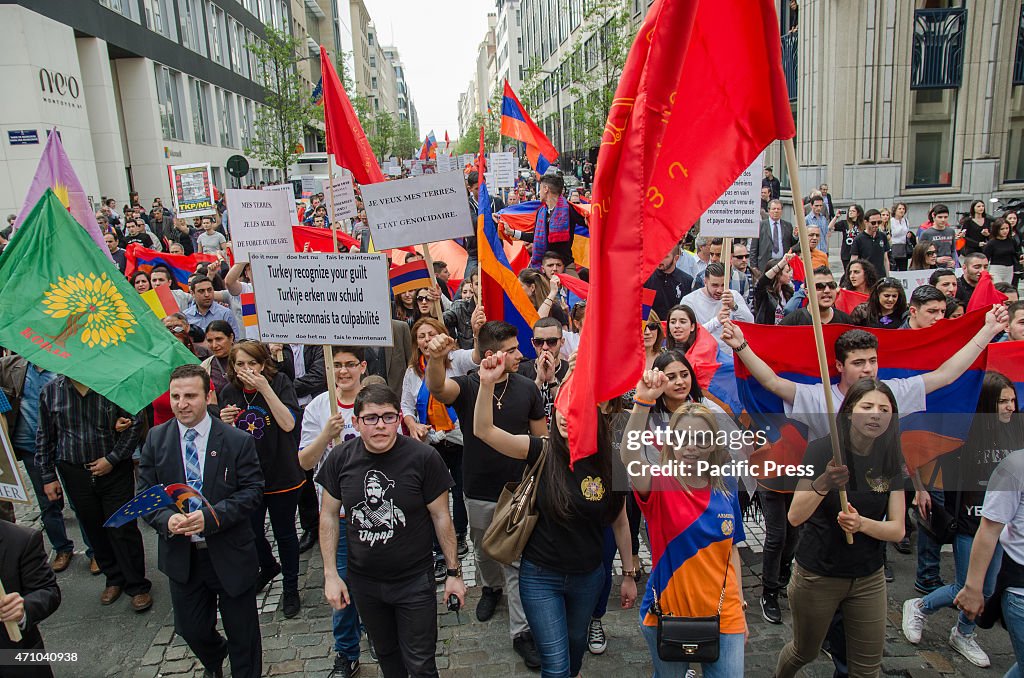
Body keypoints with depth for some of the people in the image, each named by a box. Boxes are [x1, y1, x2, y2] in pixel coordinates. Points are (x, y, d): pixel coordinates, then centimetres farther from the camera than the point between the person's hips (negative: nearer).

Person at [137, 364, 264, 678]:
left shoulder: (238, 441, -11)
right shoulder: (155, 439, -2)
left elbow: (252, 491, -13)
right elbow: (145, 493, 0)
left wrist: (211, 516, -26)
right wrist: (166, 519, -20)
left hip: (229, 554, -3)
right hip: (181, 555, 3)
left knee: (242, 634, 11)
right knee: (191, 629, 22)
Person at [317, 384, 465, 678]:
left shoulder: (423, 457, -19)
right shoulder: (341, 459, -10)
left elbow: (441, 516, -10)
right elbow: (329, 514, 1)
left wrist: (454, 572, -6)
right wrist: (330, 574, -1)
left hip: (414, 580, -3)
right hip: (363, 580, 3)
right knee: (385, 653, 23)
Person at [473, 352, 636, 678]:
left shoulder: (609, 464, -13)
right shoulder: (542, 452, -17)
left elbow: (620, 523, 0)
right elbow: (483, 431, -29)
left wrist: (629, 574, 5)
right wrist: (488, 383, -44)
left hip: (588, 577, 2)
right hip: (540, 576, -2)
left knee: (576, 641, 28)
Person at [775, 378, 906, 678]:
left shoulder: (891, 459, -4)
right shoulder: (823, 449, -17)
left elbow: (897, 530, -7)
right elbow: (795, 517, -23)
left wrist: (862, 523, -28)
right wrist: (822, 484, -41)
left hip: (868, 579, 3)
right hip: (817, 576, -3)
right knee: (804, 653, 17)